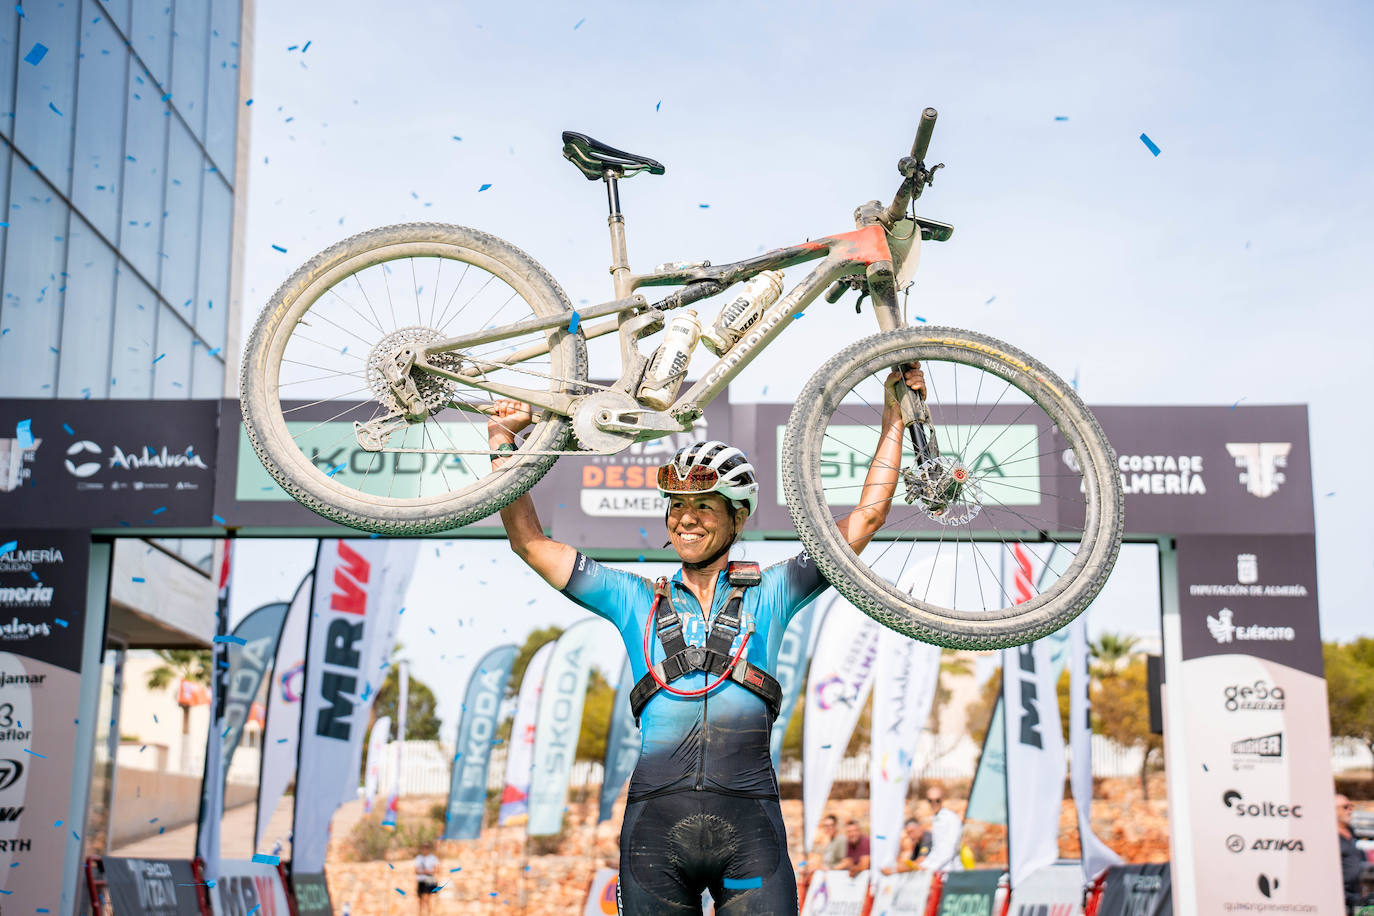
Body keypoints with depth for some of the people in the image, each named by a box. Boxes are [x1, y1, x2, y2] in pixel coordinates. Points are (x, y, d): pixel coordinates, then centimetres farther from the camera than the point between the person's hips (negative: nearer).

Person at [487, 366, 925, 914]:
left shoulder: (769, 594, 13)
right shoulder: (637, 601, 17)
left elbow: (868, 517, 13)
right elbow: (530, 542, 17)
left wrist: (894, 417, 12)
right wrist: (503, 441, 12)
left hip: (748, 826, -1)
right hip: (656, 823, 1)